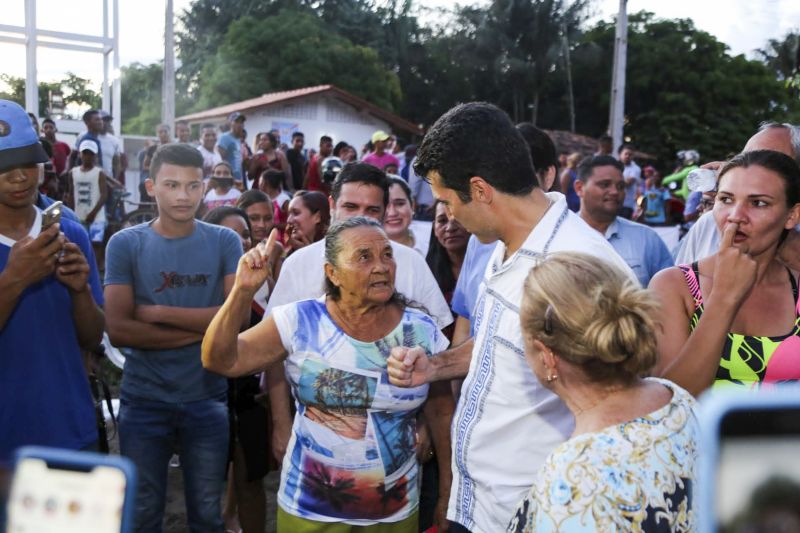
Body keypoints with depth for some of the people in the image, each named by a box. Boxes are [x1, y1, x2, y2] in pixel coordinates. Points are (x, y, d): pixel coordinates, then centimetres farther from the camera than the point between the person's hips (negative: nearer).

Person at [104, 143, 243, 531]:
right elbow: (119, 330, -13)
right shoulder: (125, 244, -4)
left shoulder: (225, 242, -2)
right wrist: (204, 328, -15)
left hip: (207, 398, 1)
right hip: (143, 399, 0)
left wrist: (158, 313, -14)